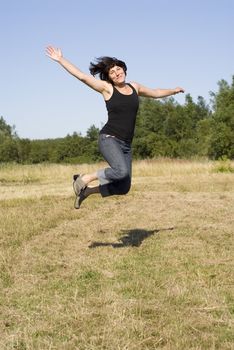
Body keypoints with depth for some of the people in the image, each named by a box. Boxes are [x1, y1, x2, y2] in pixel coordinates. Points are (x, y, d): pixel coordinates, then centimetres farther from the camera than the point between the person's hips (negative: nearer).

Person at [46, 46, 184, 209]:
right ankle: (84, 179, -10)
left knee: (123, 188, 4)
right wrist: (60, 59, -12)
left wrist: (173, 90, 39)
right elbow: (81, 75, -8)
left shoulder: (134, 87, 13)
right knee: (121, 171, -32)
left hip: (126, 145, 6)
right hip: (109, 139, -6)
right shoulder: (107, 88, -2)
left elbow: (156, 93, 32)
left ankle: (87, 191, 22)